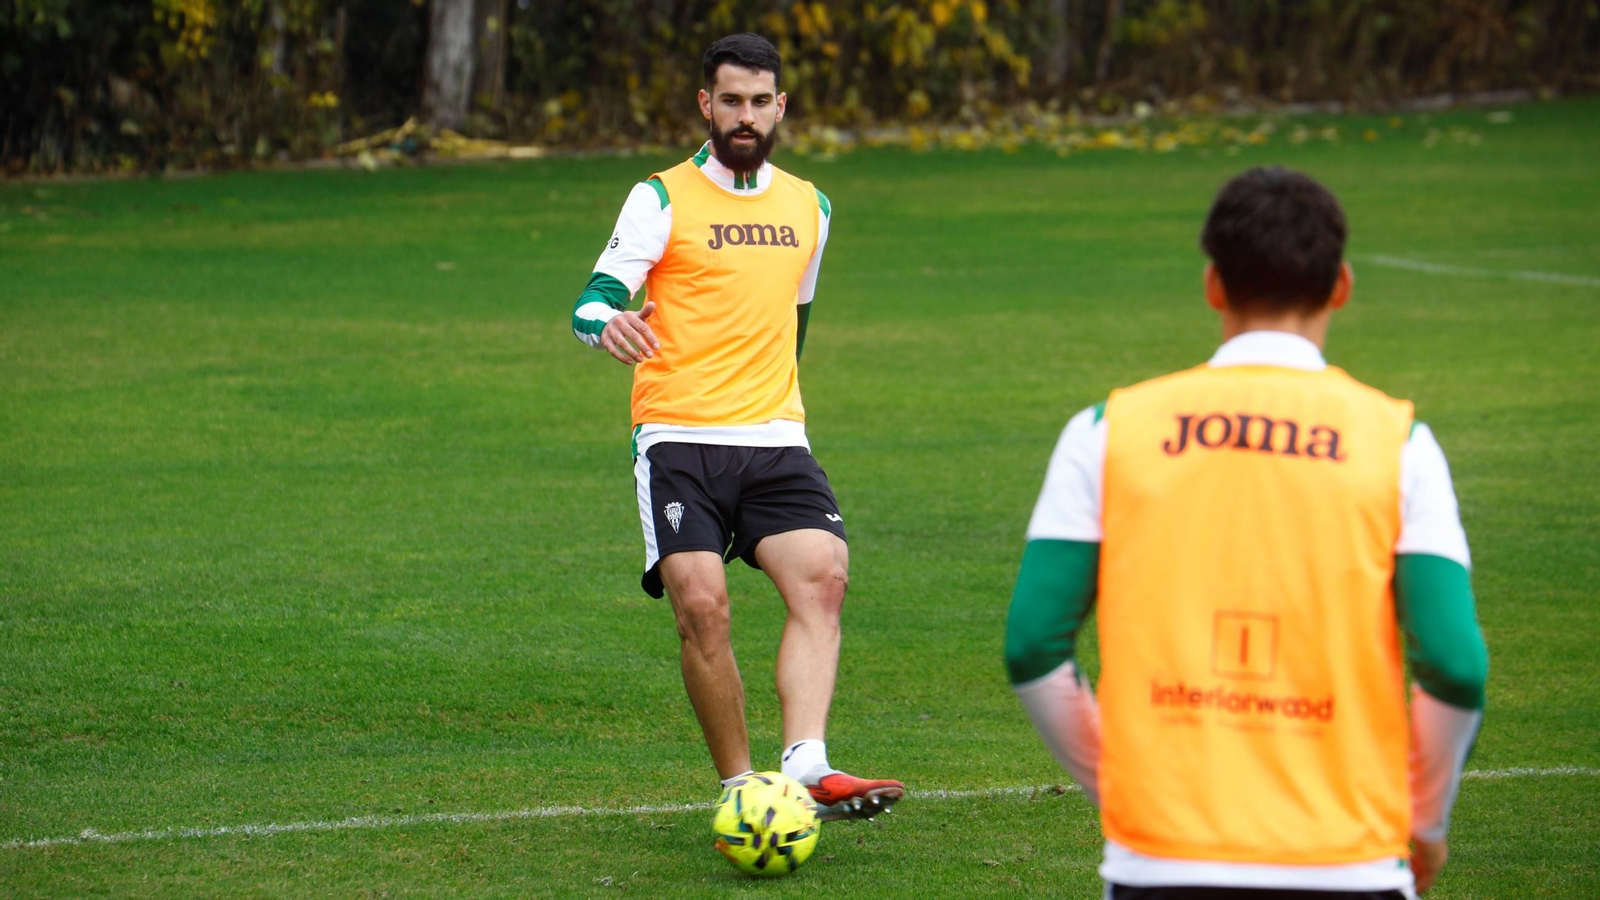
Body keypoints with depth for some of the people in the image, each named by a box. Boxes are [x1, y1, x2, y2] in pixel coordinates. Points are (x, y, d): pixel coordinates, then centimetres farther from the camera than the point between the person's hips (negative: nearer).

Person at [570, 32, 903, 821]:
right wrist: (608, 325, -30)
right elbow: (593, 303, -6)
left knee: (822, 576, -21)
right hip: (678, 439, -3)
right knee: (701, 603, -19)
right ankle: (740, 790, -7)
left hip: (775, 439, 3)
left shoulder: (808, 207, 17)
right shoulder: (662, 199, 3)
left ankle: (806, 768, -32)